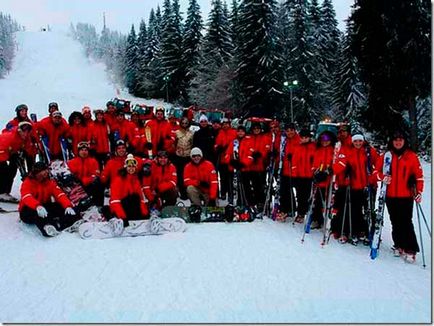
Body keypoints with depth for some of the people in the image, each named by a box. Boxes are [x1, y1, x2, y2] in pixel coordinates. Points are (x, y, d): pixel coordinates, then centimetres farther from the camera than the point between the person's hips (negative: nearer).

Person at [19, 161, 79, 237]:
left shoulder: (50, 182, 3)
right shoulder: (27, 183, -9)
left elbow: (60, 194, -13)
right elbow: (27, 197, -30)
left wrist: (68, 206, -33)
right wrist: (38, 206, -52)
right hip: (29, 210, -4)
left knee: (61, 206, -21)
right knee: (34, 211, -39)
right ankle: (45, 226, -64)